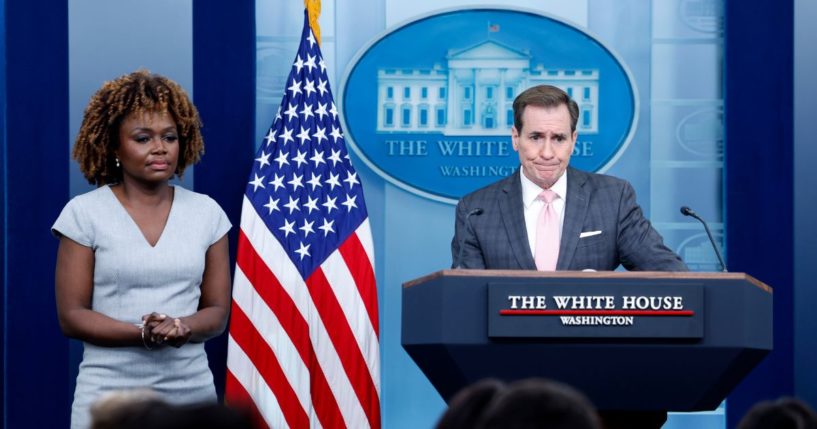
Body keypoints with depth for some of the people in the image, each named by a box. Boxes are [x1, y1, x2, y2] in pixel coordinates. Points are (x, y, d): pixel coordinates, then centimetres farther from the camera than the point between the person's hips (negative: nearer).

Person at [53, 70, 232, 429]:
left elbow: (218, 311, 6)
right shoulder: (84, 213, -3)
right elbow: (71, 315, -5)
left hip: (191, 389, 2)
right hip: (110, 393, -2)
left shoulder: (206, 212, 6)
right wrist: (143, 333, -20)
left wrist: (182, 328, -16)